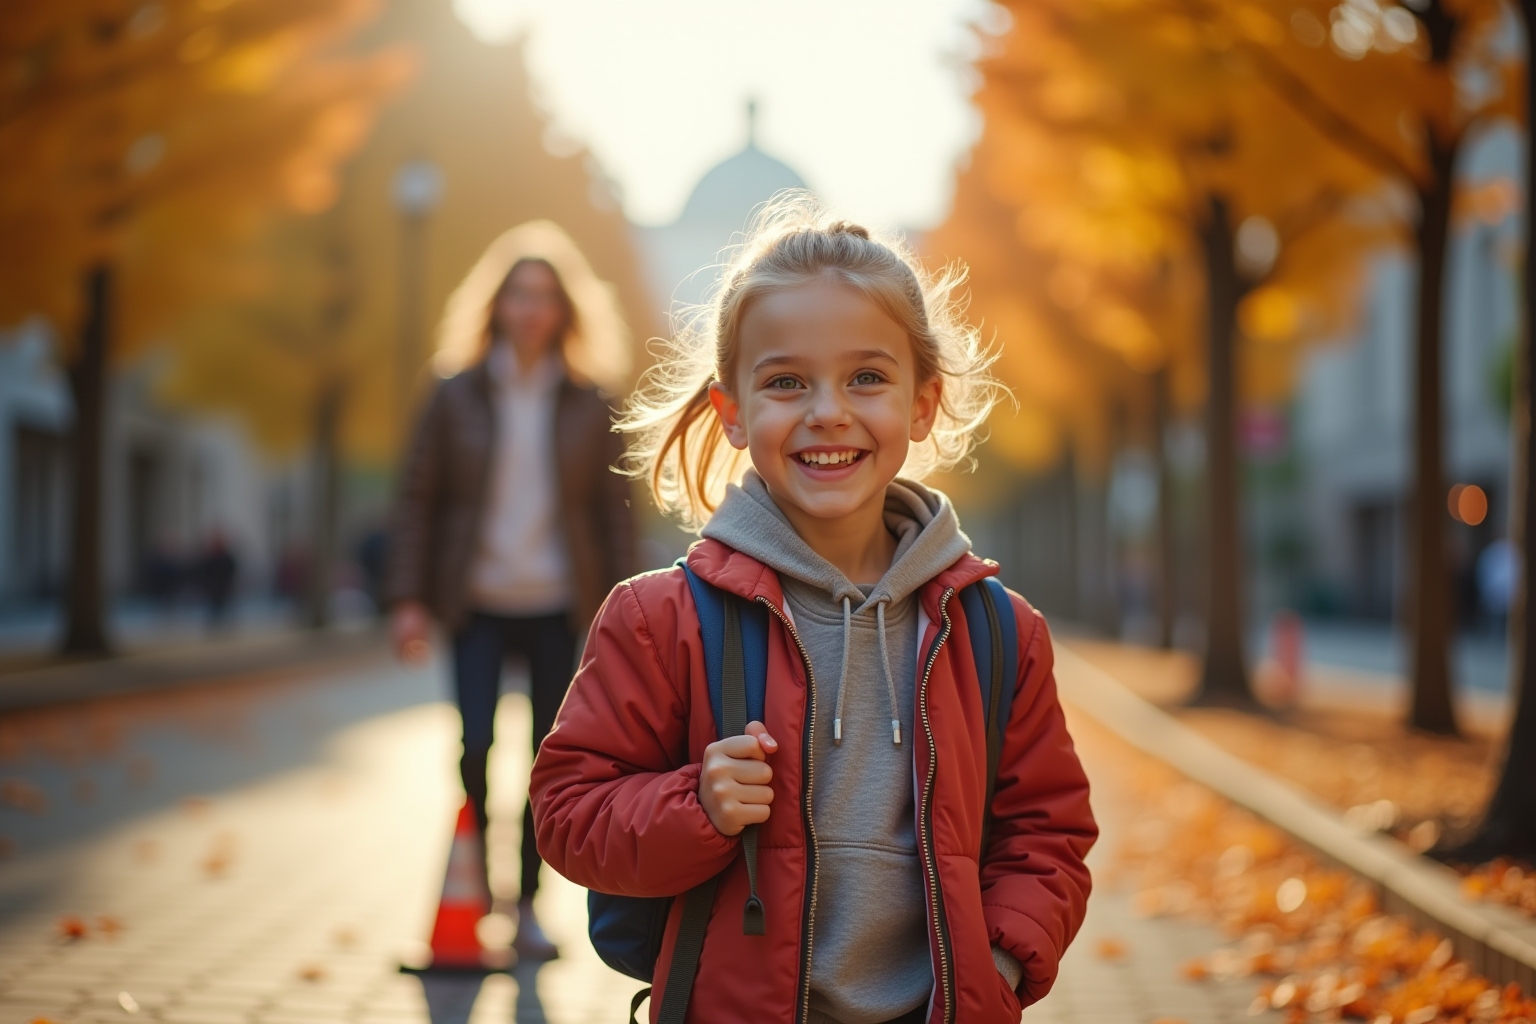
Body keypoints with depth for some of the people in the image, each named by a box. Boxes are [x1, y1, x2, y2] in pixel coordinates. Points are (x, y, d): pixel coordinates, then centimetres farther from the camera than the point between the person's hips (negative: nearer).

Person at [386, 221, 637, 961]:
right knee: (475, 742, -13)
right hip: (478, 604, -1)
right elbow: (418, 497, 3)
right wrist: (407, 598, -4)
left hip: (557, 607, 1)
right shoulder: (458, 394, 3)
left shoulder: (587, 404, 4)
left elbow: (614, 510, 5)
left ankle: (527, 906, 18)